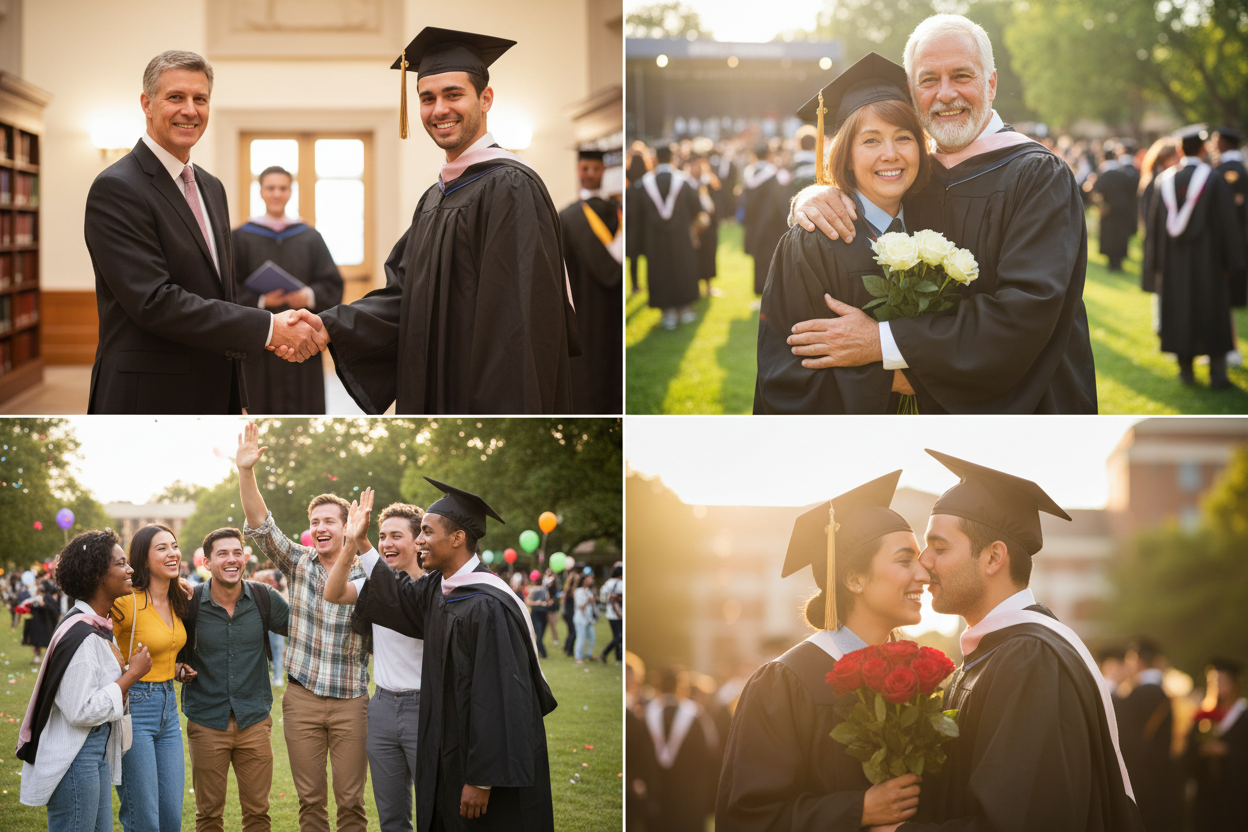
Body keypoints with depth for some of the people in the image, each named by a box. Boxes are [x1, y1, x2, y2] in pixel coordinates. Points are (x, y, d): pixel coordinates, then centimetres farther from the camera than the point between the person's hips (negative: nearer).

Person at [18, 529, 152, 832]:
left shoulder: (100, 625, 11)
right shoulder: (82, 636, -21)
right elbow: (81, 711, -25)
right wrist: (131, 674, -18)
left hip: (97, 749, 10)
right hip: (74, 758, -10)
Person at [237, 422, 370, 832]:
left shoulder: (366, 576, 0)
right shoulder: (298, 564, 3)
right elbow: (260, 525, -9)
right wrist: (246, 472, -21)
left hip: (350, 702, -1)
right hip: (302, 700, 1)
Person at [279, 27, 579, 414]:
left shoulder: (510, 188, -14)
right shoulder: (435, 198, 15)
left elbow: (519, 323, -20)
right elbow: (402, 295, 7)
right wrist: (328, 328, -9)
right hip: (435, 398, 9)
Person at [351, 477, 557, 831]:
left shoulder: (487, 607, -23)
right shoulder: (437, 589, 4)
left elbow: (497, 699, -24)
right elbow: (402, 598, 29)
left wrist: (481, 779, -24)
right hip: (449, 759, 9)